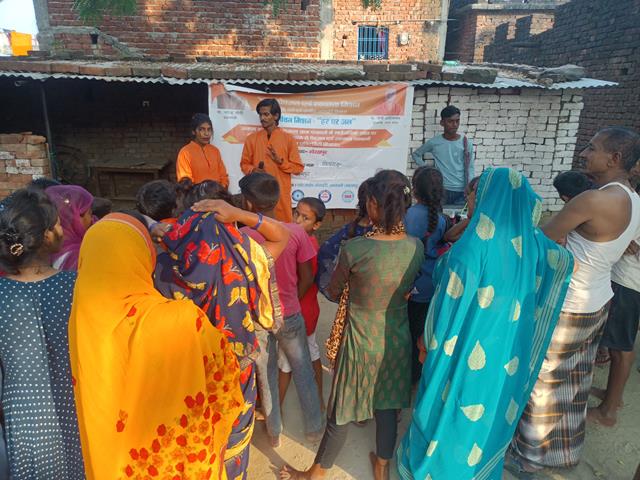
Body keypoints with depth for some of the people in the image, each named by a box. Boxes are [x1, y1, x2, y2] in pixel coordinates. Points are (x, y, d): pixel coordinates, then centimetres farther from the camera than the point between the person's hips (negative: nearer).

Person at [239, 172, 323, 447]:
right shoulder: (295, 232, -14)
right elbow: (306, 278, -7)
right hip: (290, 315, 0)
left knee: (266, 376, 20)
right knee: (303, 372, 19)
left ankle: (274, 433, 37)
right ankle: (314, 427, 34)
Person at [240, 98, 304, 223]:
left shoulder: (288, 139, 2)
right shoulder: (251, 139, 7)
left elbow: (298, 168, 2)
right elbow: (244, 164, 13)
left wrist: (280, 162, -12)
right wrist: (253, 170, -8)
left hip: (281, 193, -1)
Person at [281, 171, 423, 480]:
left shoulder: (354, 249, -25)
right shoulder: (416, 246, -12)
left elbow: (333, 291, -8)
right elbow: (409, 289, 5)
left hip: (362, 340, -4)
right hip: (398, 338, 4)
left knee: (341, 413, 14)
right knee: (387, 407, 23)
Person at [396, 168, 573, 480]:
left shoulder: (472, 246, -26)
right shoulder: (532, 241, -7)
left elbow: (450, 299, -20)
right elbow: (563, 260, 14)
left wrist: (430, 338, -4)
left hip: (469, 351, -6)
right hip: (509, 351, 6)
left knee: (450, 414, 17)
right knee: (492, 412, 26)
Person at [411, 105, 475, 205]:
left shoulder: (466, 143, 2)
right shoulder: (434, 142, 1)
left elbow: (470, 170, 3)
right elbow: (415, 154, 16)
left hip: (461, 192, 0)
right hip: (441, 190, 0)